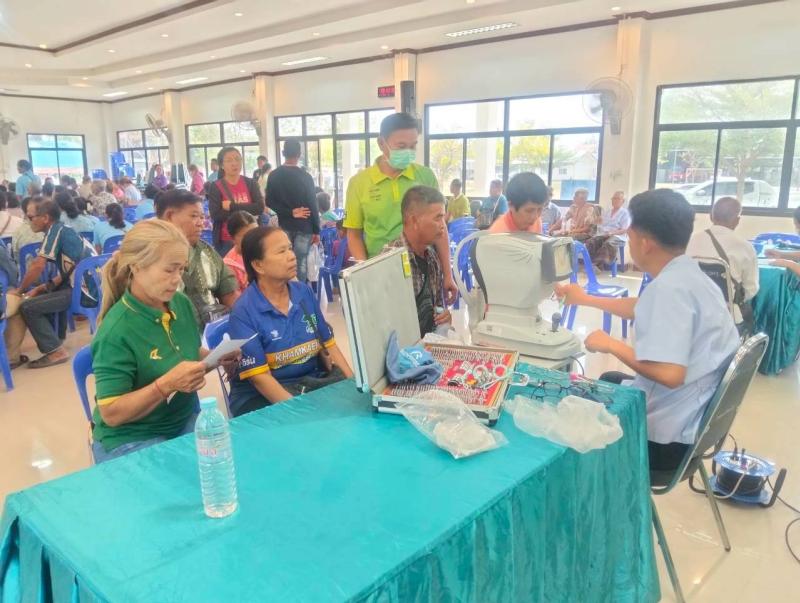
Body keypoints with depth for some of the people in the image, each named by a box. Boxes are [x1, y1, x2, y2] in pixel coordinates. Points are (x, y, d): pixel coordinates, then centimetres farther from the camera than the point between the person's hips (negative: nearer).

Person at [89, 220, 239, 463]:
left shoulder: (182, 304, -2)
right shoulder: (116, 331, -21)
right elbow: (111, 414, -19)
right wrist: (166, 384, -30)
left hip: (186, 421, 6)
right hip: (131, 439, -6)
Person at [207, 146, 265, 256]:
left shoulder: (250, 183, 5)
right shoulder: (215, 187, -2)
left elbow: (259, 208, -8)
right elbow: (216, 215, -13)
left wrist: (232, 206, -14)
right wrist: (247, 211, -12)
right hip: (226, 242, -2)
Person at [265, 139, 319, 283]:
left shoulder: (273, 175, 1)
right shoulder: (305, 176, -8)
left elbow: (270, 202, -2)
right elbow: (312, 205, -7)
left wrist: (290, 212, -2)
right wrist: (316, 230, -2)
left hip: (284, 226, 3)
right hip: (304, 226, -3)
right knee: (300, 264, 0)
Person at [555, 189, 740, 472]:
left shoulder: (670, 287, -26)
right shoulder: (688, 275, 5)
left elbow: (669, 374, -34)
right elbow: (644, 310, 24)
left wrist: (612, 345, -19)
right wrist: (586, 299, 32)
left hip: (668, 435, -9)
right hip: (696, 413, 10)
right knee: (609, 380, 29)